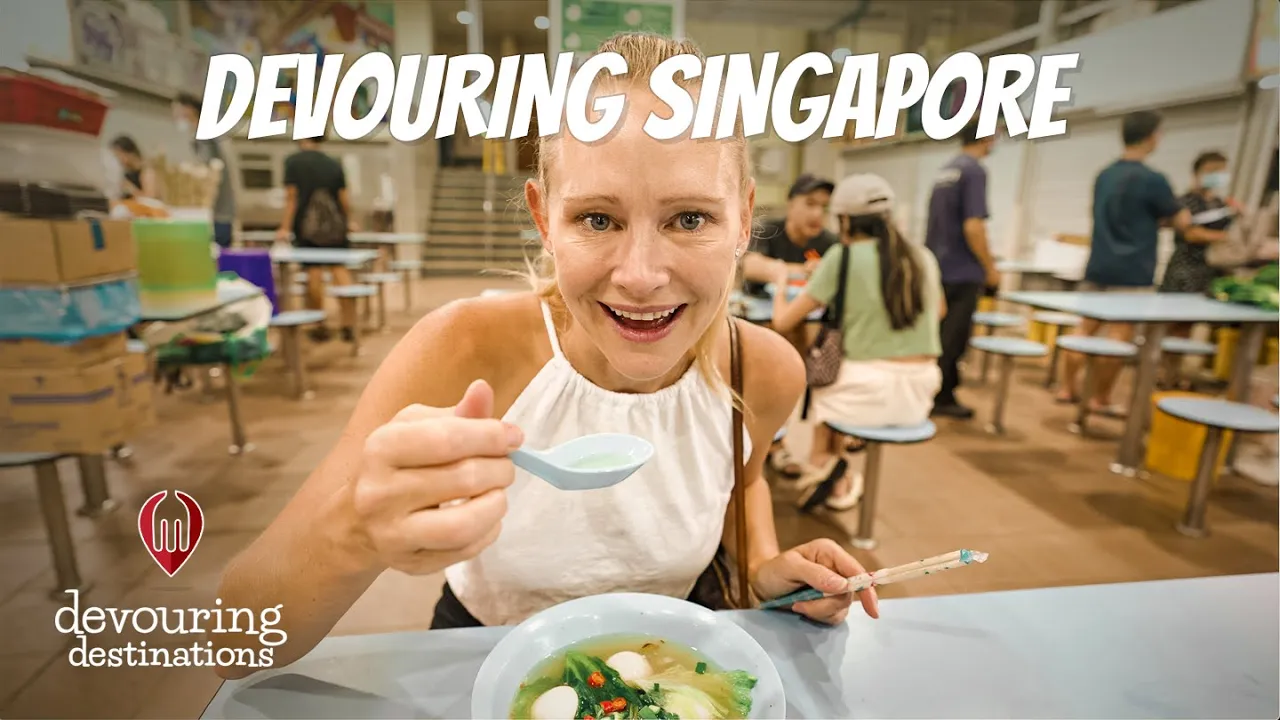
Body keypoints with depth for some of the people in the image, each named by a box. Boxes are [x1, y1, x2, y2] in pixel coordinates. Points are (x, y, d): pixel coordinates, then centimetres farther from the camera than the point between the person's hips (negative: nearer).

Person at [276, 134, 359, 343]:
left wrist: (285, 227, -2)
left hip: (307, 227, -2)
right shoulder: (335, 164, 6)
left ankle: (320, 327, 6)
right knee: (340, 269, 3)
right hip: (335, 225, 2)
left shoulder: (293, 161, 0)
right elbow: (344, 197, 7)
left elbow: (291, 196, -5)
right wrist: (350, 220, 24)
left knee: (314, 273, 0)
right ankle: (349, 324, 0)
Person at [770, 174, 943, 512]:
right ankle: (834, 482, 36)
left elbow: (783, 320, -4)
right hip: (920, 392, 5)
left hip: (868, 391, -5)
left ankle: (825, 462, 31)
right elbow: (939, 310, 28)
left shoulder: (842, 256, -7)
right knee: (832, 371, 32)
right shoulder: (923, 257, 8)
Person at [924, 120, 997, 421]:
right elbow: (973, 226, -21)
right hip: (961, 271, -8)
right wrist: (990, 267, -11)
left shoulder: (945, 171, 13)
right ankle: (941, 397, 6)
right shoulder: (974, 170, -13)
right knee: (954, 338, -1)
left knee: (941, 336, 15)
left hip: (937, 267, 8)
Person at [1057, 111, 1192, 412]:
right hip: (1131, 272, -7)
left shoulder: (1104, 175, 9)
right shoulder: (1152, 179, -13)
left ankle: (1068, 388, 16)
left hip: (1098, 267, 7)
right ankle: (1101, 400, 6)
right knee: (1119, 336, 0)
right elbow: (1181, 223, -1)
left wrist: (1156, 217, 21)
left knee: (1086, 328, 11)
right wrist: (1183, 214, 19)